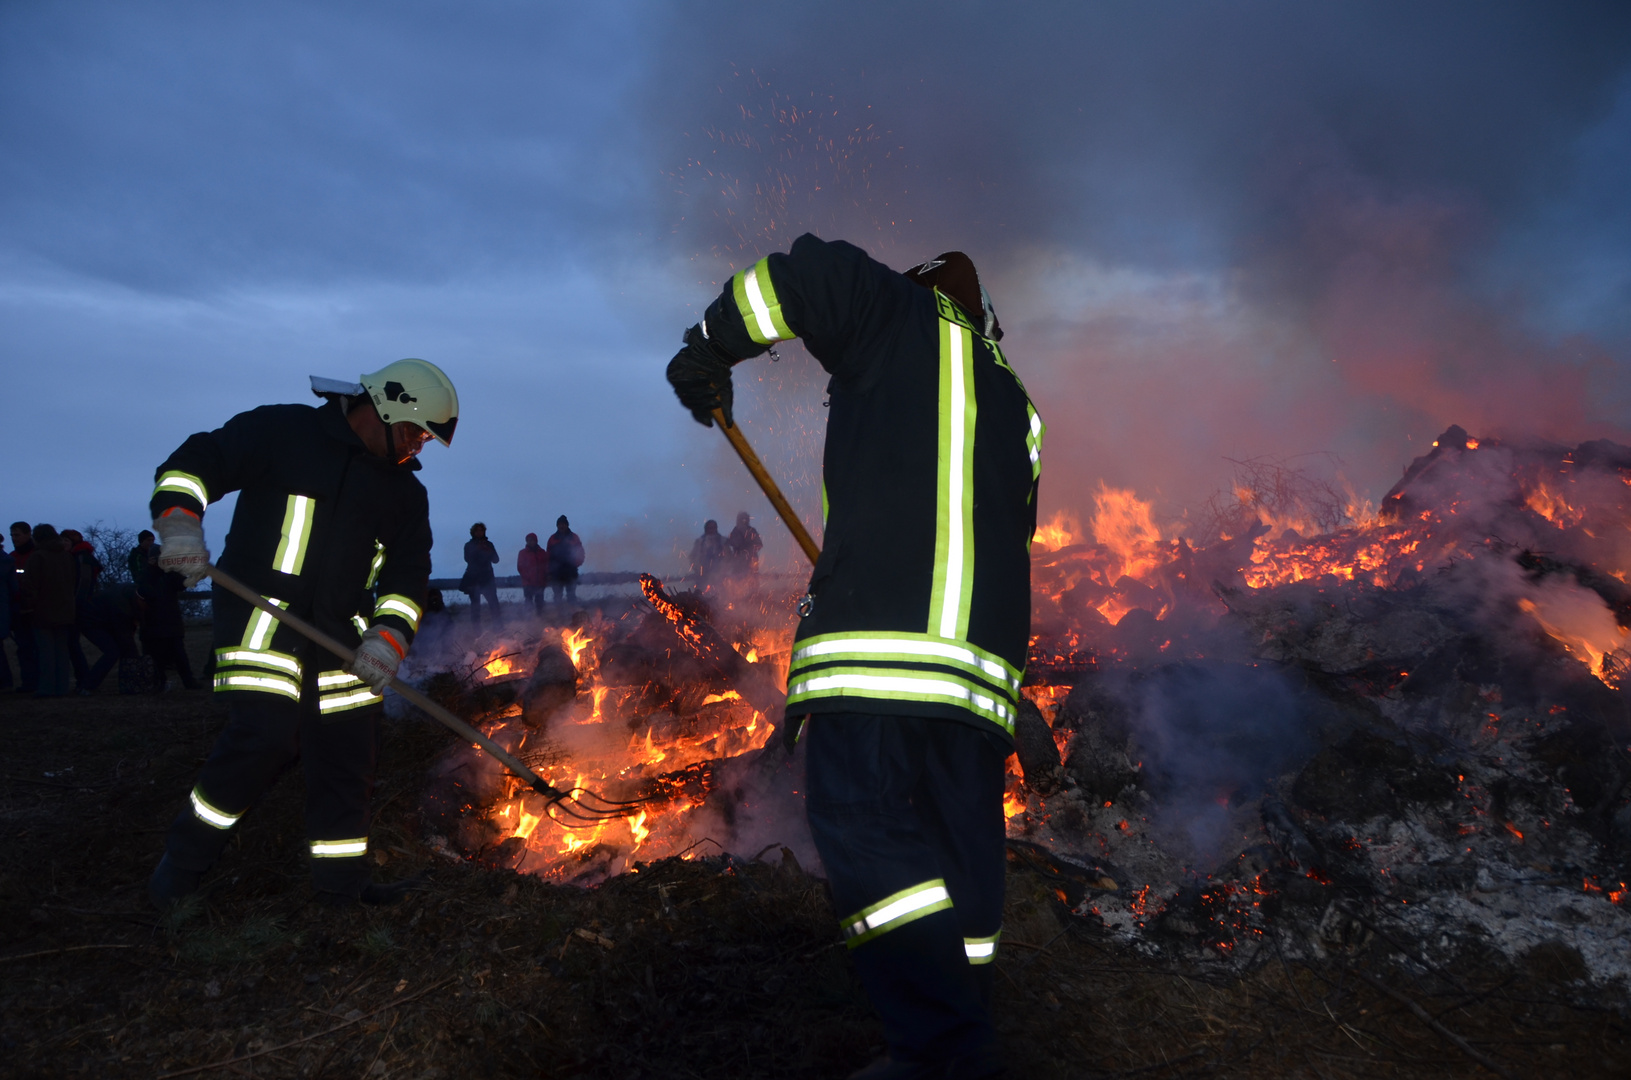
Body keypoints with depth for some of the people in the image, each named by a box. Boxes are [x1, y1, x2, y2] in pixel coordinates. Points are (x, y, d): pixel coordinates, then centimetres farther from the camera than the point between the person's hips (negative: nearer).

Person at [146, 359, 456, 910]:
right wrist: (179, 522, -20)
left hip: (340, 633, 6)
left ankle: (341, 884, 20)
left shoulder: (407, 494, 14)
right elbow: (192, 464, -1)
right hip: (263, 617, -6)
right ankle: (181, 864, 3)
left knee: (349, 750, 5)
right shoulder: (280, 431, -1)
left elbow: (408, 576, 8)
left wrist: (388, 636, -10)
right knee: (265, 736, -19)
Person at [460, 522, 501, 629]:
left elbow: (495, 559, 4)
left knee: (493, 601, -10)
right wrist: (478, 550, -14)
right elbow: (468, 558, -7)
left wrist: (488, 551, -13)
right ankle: (476, 626, 3)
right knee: (475, 603, 0)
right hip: (473, 578, -1)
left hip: (487, 577, 1)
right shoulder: (469, 545, 8)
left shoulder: (488, 544, 12)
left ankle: (498, 623, -10)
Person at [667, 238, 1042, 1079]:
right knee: (961, 849, 12)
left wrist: (708, 348, 9)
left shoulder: (905, 321, 11)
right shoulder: (1016, 407, 28)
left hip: (873, 643, -7)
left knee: (860, 828, -6)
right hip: (985, 659, 8)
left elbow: (803, 275, -4)